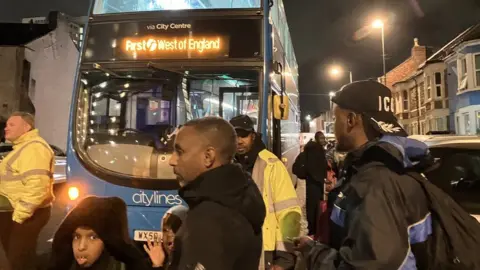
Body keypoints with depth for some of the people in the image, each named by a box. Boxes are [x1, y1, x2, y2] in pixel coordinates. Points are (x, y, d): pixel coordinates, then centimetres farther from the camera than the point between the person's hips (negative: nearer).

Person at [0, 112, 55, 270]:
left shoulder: (33, 147, -19)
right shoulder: (22, 147, 18)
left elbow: (36, 186, -29)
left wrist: (19, 215, -25)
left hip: (25, 215, -10)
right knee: (14, 257, 21)